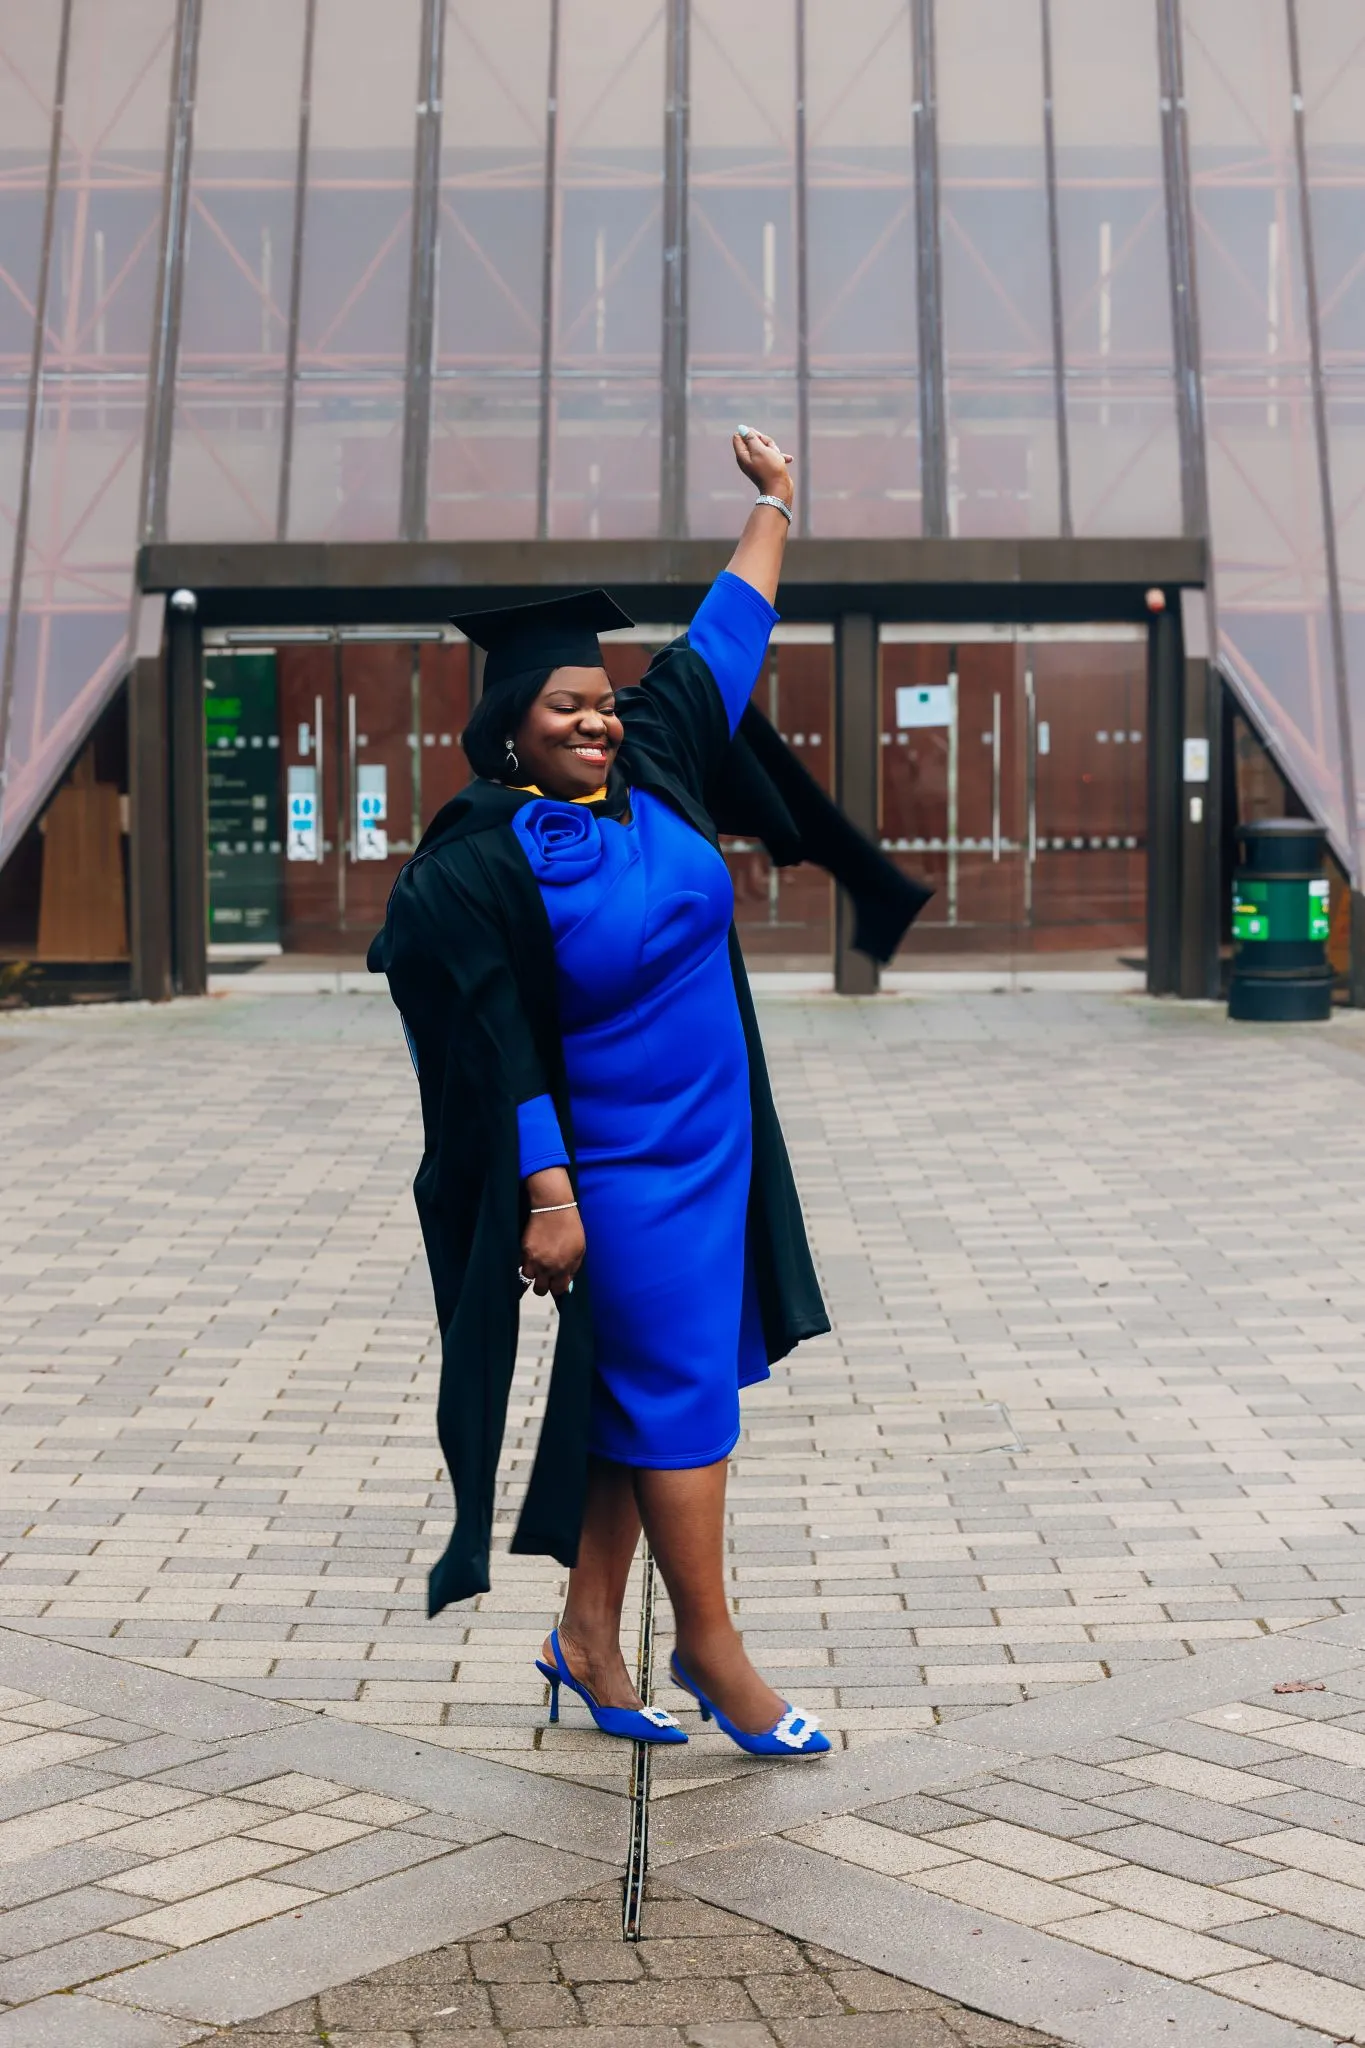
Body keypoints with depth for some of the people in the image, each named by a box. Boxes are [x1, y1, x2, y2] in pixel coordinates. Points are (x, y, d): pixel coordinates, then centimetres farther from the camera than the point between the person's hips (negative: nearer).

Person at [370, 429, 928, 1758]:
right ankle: (710, 1650, 12)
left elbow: (726, 635, 16)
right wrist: (545, 1191, -21)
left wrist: (773, 508, 25)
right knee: (676, 1394, -1)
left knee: (638, 1401, 11)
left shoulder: (652, 774, 3)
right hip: (615, 1168, -7)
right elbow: (495, 1047, -16)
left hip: (711, 1147, 7)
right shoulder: (476, 866, -14)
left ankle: (587, 1639, 20)